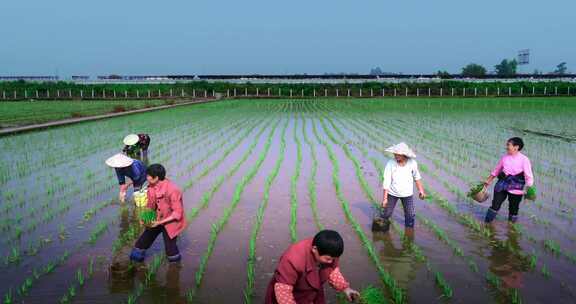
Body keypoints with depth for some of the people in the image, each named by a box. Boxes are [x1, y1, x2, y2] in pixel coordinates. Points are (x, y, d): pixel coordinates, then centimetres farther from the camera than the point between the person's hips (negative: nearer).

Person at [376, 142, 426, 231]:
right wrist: (385, 198, -19)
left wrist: (421, 190, 10)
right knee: (386, 213, 6)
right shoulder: (390, 164, -21)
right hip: (392, 193, -2)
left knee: (410, 215, 10)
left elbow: (416, 176, 4)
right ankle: (381, 229, 30)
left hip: (407, 194, 2)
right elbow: (386, 181, -18)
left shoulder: (412, 163, -15)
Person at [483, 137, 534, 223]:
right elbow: (496, 170, 15)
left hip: (516, 189, -3)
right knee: (495, 205, 1)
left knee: (513, 209, 9)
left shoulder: (524, 160, -8)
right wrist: (488, 181, 17)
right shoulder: (505, 157, 3)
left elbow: (529, 177, -8)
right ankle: (487, 223, 9)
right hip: (502, 186, 3)